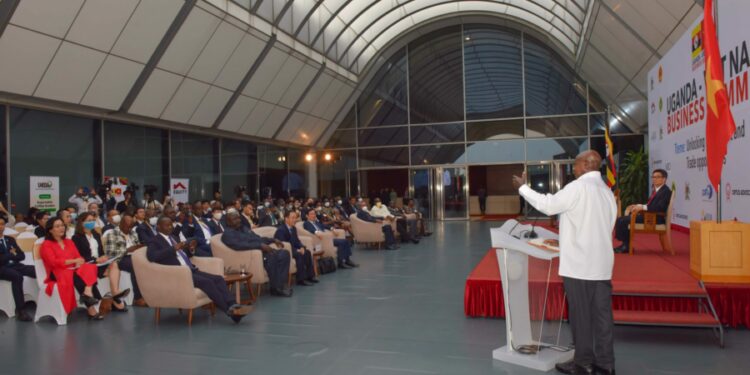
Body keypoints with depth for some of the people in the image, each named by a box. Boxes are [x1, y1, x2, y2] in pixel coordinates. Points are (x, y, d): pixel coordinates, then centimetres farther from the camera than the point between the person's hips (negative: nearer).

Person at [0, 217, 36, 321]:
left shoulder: (10, 239, 20)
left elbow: (22, 255, 14)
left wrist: (12, 256, -5)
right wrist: (12, 255, 0)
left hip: (14, 265, 5)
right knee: (17, 276, -37)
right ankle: (20, 310, -33)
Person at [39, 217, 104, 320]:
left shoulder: (69, 242, 22)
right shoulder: (46, 245, 4)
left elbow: (78, 257, 13)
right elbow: (54, 262, -11)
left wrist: (79, 263, -12)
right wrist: (73, 261, -19)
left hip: (73, 270, 5)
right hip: (58, 274, -5)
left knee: (88, 269, -30)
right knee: (77, 277, -37)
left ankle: (88, 293, -52)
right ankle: (91, 309, -44)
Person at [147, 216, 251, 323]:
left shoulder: (173, 237, 24)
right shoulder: (155, 242, 2)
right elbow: (151, 256, -19)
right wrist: (174, 248, -21)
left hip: (191, 270, 8)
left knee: (218, 279, -13)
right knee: (207, 282, -28)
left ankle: (233, 306, -27)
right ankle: (230, 310, -26)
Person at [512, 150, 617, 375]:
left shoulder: (578, 187, -10)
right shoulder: (606, 191, 15)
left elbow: (548, 205, -8)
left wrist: (522, 187, 3)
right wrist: (565, 241, 23)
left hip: (579, 263, -7)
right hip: (601, 263, 7)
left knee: (581, 314, 2)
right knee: (602, 313, 9)